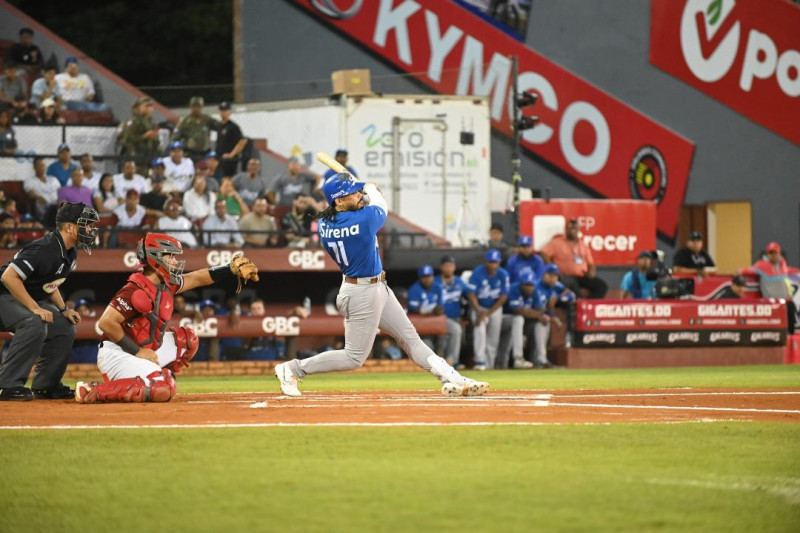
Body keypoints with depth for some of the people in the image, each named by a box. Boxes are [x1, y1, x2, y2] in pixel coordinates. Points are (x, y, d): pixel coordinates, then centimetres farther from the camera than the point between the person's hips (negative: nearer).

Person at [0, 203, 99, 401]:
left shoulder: (70, 254, 3)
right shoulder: (45, 249, -28)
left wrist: (63, 309, 4)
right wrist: (35, 309, -30)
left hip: (32, 299, 10)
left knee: (65, 328, 6)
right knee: (35, 324, -33)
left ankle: (45, 386, 13)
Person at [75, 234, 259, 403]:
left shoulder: (166, 285, 7)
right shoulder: (136, 291, -21)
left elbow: (196, 279, 20)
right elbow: (106, 323, -26)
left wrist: (232, 269, 12)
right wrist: (137, 351, -22)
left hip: (142, 352, 10)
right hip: (116, 354, -10)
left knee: (186, 339, 14)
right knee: (163, 390, -25)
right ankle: (93, 391, -20)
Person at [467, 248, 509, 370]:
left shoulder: (503, 274, -12)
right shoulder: (478, 273, -17)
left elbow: (503, 296, -12)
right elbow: (471, 294, -17)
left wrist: (488, 313, -19)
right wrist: (479, 312, -29)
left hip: (496, 308, 3)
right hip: (479, 307, -3)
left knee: (494, 337, 0)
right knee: (480, 328, -25)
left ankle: (489, 364, 12)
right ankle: (480, 361, -30)